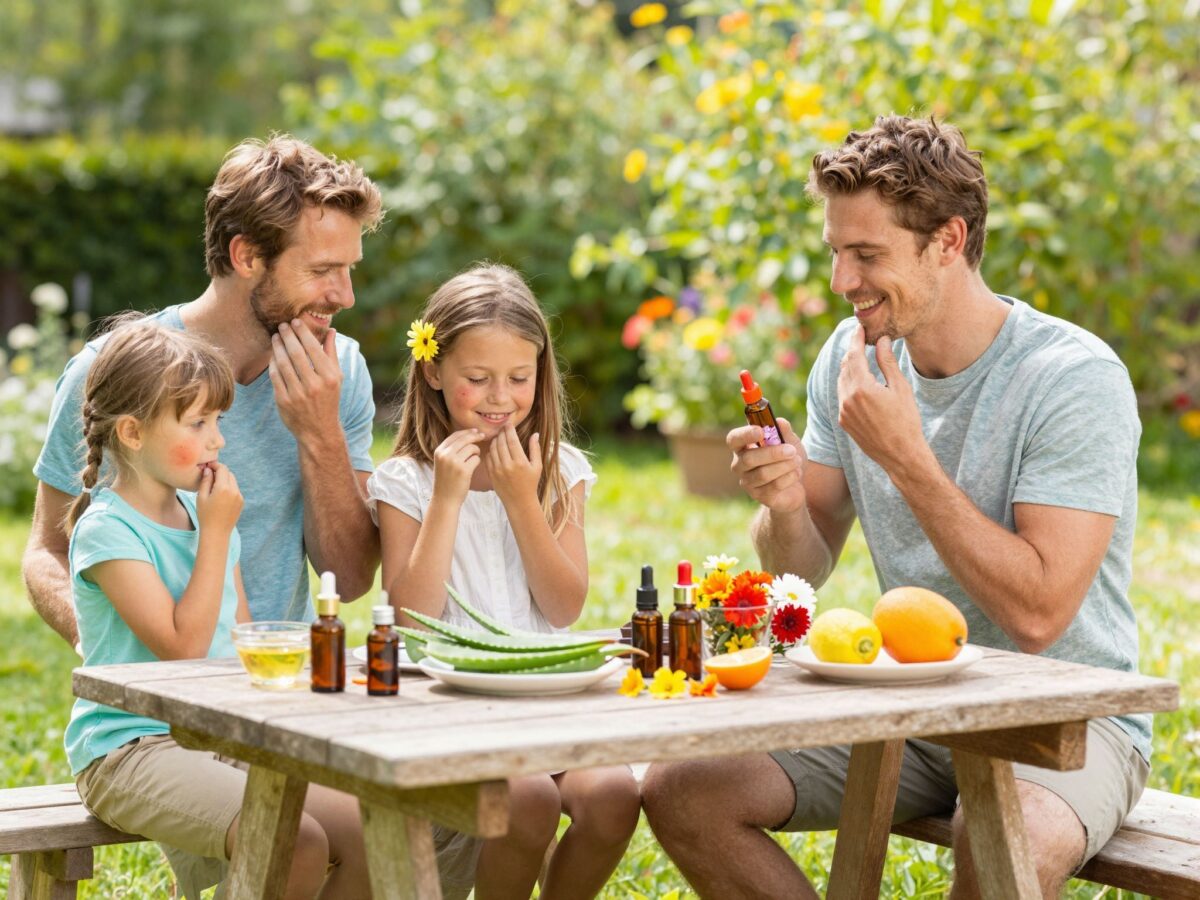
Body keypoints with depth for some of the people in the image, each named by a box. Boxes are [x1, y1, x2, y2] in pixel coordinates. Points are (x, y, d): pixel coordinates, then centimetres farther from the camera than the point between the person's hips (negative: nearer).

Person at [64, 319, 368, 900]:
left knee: (372, 834, -8)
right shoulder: (107, 530, -12)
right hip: (131, 749, -7)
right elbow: (184, 645, -19)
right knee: (299, 843, -27)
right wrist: (217, 534, -13)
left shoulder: (204, 513, 12)